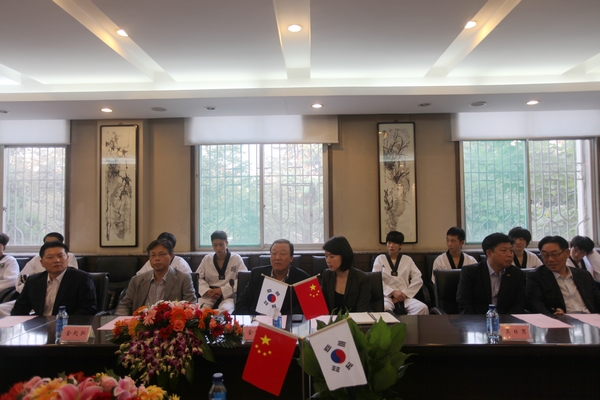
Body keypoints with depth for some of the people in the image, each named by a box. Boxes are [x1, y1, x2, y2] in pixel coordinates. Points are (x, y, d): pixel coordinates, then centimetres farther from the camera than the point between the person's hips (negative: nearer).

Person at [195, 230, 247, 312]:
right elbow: (198, 278, 14)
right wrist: (207, 291, -7)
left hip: (228, 295, -2)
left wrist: (223, 290, -11)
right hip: (208, 295, 3)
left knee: (224, 310, -37)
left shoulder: (236, 258, 5)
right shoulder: (206, 259, 13)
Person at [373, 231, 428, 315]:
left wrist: (405, 294, -6)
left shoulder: (407, 260, 16)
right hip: (387, 296, -2)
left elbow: (418, 280, 6)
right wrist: (393, 292, -11)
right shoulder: (380, 259, 12)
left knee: (422, 308, -28)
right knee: (384, 308, -39)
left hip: (405, 296, 3)